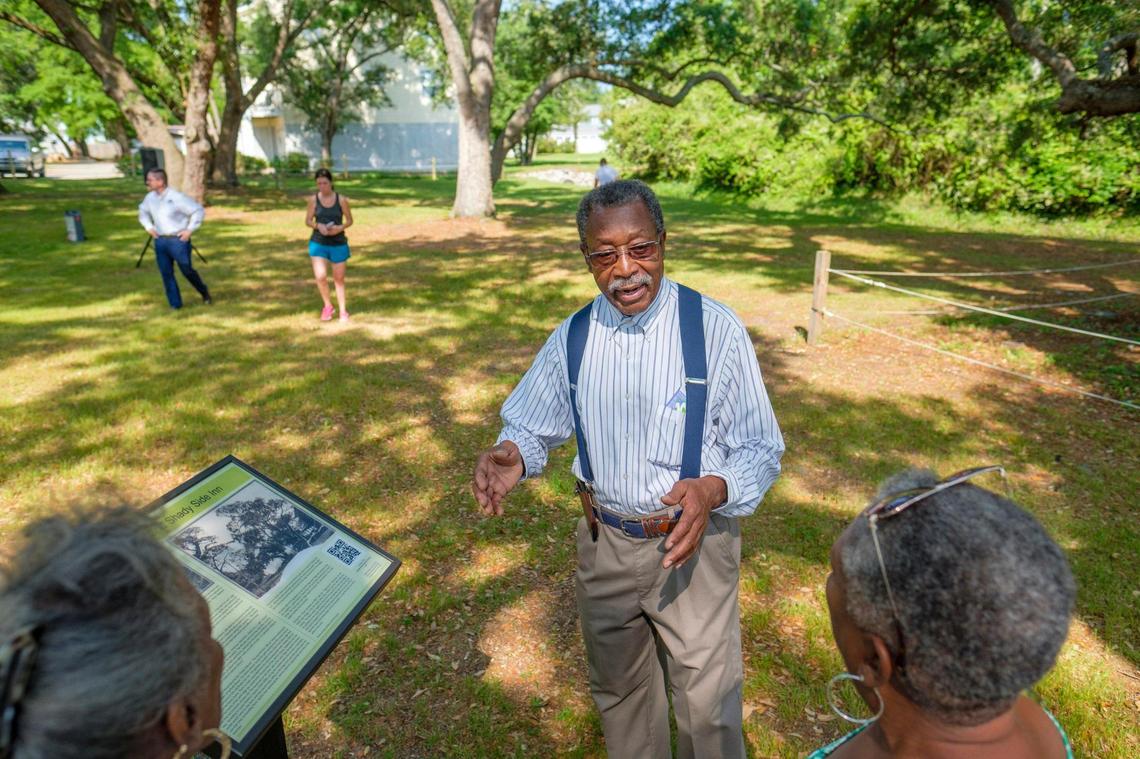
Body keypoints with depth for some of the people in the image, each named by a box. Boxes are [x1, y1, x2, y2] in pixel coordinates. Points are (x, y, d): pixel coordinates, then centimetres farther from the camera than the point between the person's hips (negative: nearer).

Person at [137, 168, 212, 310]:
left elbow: (199, 211, -11)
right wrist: (148, 226, 14)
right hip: (160, 241, 6)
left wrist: (190, 230, -11)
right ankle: (175, 304, 12)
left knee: (187, 270, 0)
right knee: (166, 273, 4)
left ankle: (204, 293, 26)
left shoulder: (177, 197, -13)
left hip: (178, 240, -6)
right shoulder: (150, 198, 7)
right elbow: (143, 211, 28)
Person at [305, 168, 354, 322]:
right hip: (318, 243, 1)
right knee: (320, 276, -14)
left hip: (339, 244, -1)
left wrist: (339, 228, -17)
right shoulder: (313, 200, 0)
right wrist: (318, 226, -16)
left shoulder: (341, 199, -4)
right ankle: (327, 305, 11)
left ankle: (343, 311, 22)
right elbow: (308, 221, 5)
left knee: (339, 279, 7)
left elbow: (350, 220, 3)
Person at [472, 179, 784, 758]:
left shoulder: (715, 329, -15)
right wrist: (511, 456, -21)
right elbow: (532, 427, 3)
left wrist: (712, 490, -31)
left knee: (708, 705, 12)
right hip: (604, 541, 4)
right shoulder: (572, 338, -4)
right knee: (617, 688, 26)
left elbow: (761, 449, -11)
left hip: (693, 540, -3)